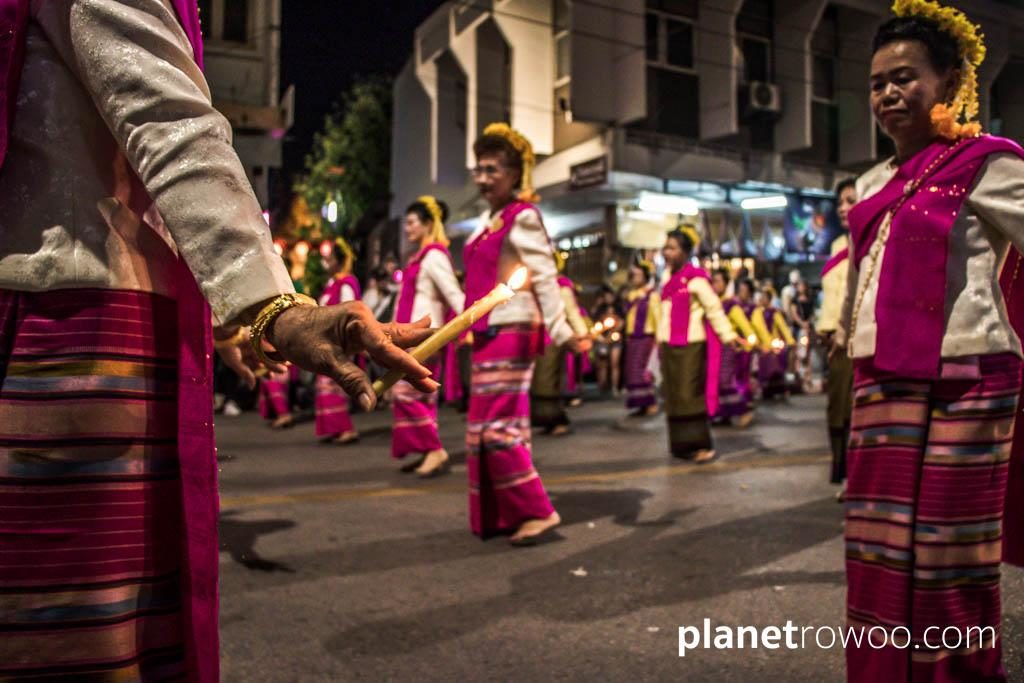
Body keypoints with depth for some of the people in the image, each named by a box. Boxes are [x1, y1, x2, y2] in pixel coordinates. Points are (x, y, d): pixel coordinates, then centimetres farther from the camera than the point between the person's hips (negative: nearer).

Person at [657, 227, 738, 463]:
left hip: (690, 345, -8)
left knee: (689, 395, -9)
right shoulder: (670, 278, 13)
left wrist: (728, 336, -19)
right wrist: (660, 339, 23)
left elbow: (714, 309, -13)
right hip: (670, 346, 8)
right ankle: (683, 445, 17)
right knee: (674, 396, 9)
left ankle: (703, 446, -1)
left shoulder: (695, 278, -11)